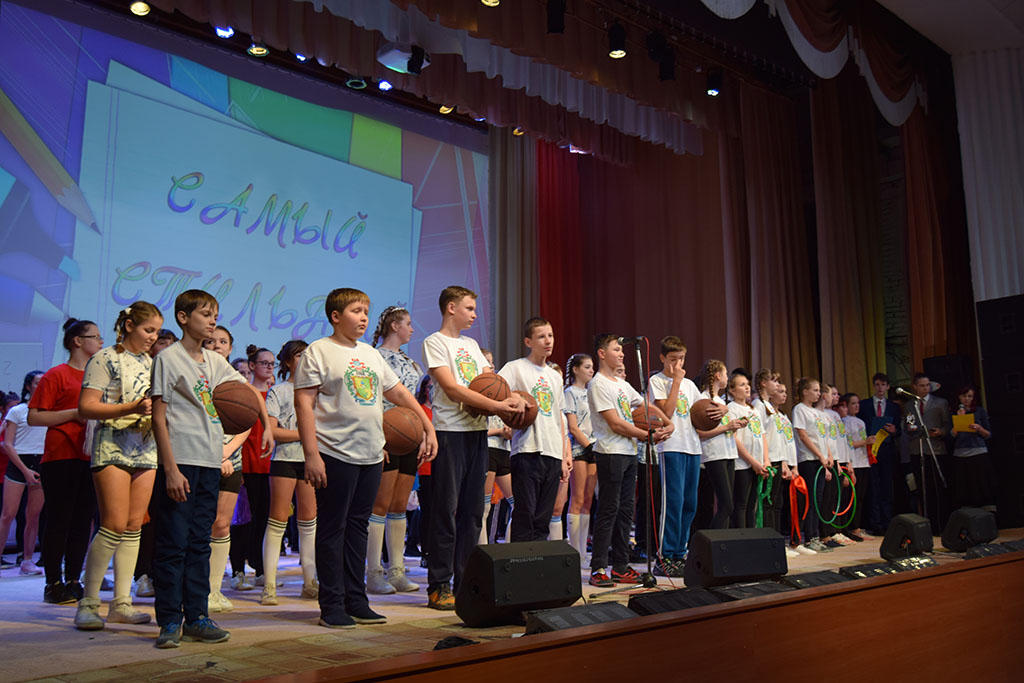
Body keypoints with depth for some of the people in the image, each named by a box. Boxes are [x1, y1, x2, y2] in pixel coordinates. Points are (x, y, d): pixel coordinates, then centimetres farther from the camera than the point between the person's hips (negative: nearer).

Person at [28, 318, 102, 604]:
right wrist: (75, 413, -14)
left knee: (83, 521, 7)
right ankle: (53, 583, 8)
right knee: (59, 521, -1)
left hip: (89, 459, 6)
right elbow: (34, 417, -8)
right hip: (61, 459, -6)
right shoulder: (57, 375, -3)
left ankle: (73, 581, 15)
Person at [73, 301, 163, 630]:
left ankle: (121, 603, 11)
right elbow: (86, 407, -10)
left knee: (134, 526, 5)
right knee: (114, 525, -12)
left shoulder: (152, 363, 16)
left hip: (147, 449, 6)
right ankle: (88, 603, 1)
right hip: (113, 447, -6)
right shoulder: (105, 359, -3)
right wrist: (131, 408, -21)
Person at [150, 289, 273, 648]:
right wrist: (171, 469, -15)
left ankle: (197, 617, 16)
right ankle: (170, 621, 7)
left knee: (199, 542, 10)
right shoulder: (168, 358, -4)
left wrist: (267, 426, 10)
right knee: (173, 542, -2)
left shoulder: (214, 361, 14)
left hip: (210, 462, 6)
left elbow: (251, 390, 25)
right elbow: (159, 417, -9)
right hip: (180, 461, -6)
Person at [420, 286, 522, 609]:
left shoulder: (471, 344, 20)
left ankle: (466, 582, 16)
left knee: (472, 509, 8)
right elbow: (452, 389, -13)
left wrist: (513, 398, -6)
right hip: (450, 431, -7)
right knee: (447, 509, -5)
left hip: (478, 431, 7)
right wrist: (497, 406, -17)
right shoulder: (434, 342, -2)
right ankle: (439, 587, 2)